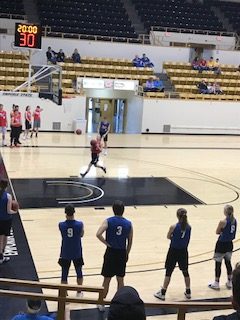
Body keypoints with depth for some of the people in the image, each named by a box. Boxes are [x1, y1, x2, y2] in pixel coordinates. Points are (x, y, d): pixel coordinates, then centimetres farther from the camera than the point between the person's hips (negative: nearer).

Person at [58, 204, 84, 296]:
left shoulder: (61, 225, -15)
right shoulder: (80, 224, -16)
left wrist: (67, 219, 11)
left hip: (65, 253, -1)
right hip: (77, 253, 1)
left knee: (64, 275, 9)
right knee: (79, 272, 20)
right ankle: (79, 292, 32)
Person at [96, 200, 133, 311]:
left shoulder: (108, 221, -9)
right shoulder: (128, 224, -1)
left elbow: (98, 234, -24)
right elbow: (130, 242, 4)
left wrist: (107, 243, -10)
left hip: (111, 252, -2)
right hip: (122, 253, 2)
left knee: (107, 279, 10)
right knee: (120, 279, 15)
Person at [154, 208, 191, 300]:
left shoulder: (173, 227, -18)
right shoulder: (188, 227, -7)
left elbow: (168, 237, 0)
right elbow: (187, 238, 7)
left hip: (173, 251, -4)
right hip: (183, 252, 4)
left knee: (168, 272, 5)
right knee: (185, 272, 17)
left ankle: (162, 293, 13)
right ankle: (188, 292, 28)